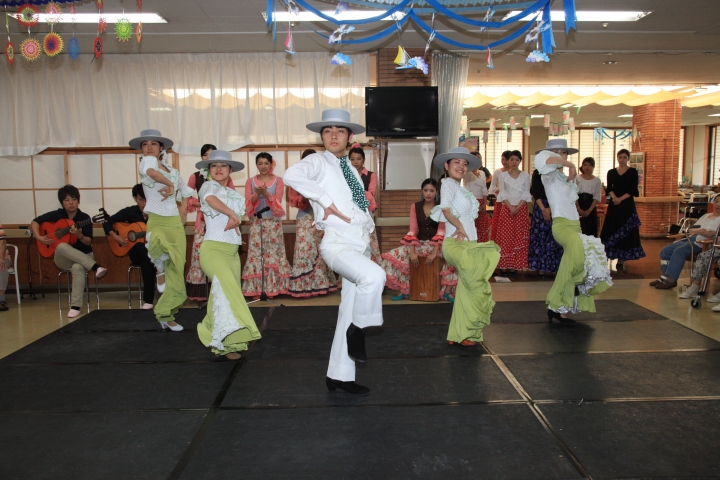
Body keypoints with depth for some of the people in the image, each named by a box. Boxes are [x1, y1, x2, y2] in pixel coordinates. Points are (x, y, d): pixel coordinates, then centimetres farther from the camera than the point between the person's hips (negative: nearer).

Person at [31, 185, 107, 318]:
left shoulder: (84, 218, -6)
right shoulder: (56, 215, -1)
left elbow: (88, 242, -8)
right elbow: (35, 222, 5)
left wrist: (80, 236, -29)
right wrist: (39, 238, -11)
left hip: (83, 256, -2)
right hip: (63, 259, 2)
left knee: (77, 268, -39)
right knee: (62, 246, -35)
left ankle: (75, 306, -34)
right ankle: (95, 267, -42)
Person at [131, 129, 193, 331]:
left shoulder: (172, 171, 15)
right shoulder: (146, 162, -2)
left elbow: (186, 192, 28)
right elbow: (152, 172, -28)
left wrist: (183, 213, 14)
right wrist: (169, 184, -14)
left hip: (175, 223, 5)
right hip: (156, 221, -5)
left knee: (176, 269, 2)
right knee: (160, 247, -39)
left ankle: (166, 314, 14)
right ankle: (160, 270, -5)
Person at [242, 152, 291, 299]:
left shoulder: (278, 181, 3)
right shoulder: (250, 182, 7)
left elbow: (278, 203, -7)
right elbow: (248, 205, -1)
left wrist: (266, 193, -23)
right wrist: (256, 195, -20)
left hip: (274, 223, -1)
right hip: (256, 223, 1)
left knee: (273, 253, -3)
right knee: (255, 254, -4)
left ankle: (272, 287, 3)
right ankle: (256, 289, 0)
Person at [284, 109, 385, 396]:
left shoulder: (351, 169, 19)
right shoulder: (318, 162, -4)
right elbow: (292, 175, -26)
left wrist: (369, 226, 12)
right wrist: (326, 201, -24)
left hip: (361, 246, 7)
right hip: (337, 245, -7)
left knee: (349, 313, 9)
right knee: (375, 276, -34)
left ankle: (339, 375, 20)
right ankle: (358, 330, -8)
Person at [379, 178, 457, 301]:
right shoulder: (415, 207, 4)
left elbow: (441, 231, -13)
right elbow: (412, 231, -5)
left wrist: (434, 252, -25)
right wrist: (412, 252, -19)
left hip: (437, 244, -2)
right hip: (418, 243, 2)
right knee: (392, 257, -18)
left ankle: (448, 291, -18)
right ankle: (404, 290, -9)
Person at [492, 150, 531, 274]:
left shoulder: (525, 176, 7)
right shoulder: (502, 175, 5)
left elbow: (526, 194, 0)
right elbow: (503, 193, -3)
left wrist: (517, 208, -12)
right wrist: (511, 208, -14)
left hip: (521, 210, 1)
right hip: (506, 209, -1)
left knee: (519, 238, 0)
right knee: (505, 237, -3)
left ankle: (515, 264, 5)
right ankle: (505, 264, 1)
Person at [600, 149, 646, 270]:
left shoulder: (633, 172, 3)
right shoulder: (611, 172, 9)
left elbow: (633, 190, -5)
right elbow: (609, 188, 0)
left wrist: (621, 199, -15)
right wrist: (614, 197, -19)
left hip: (627, 205, -2)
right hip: (613, 205, 2)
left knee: (625, 232, -1)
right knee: (611, 230, 0)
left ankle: (621, 260, 3)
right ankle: (606, 257, 4)